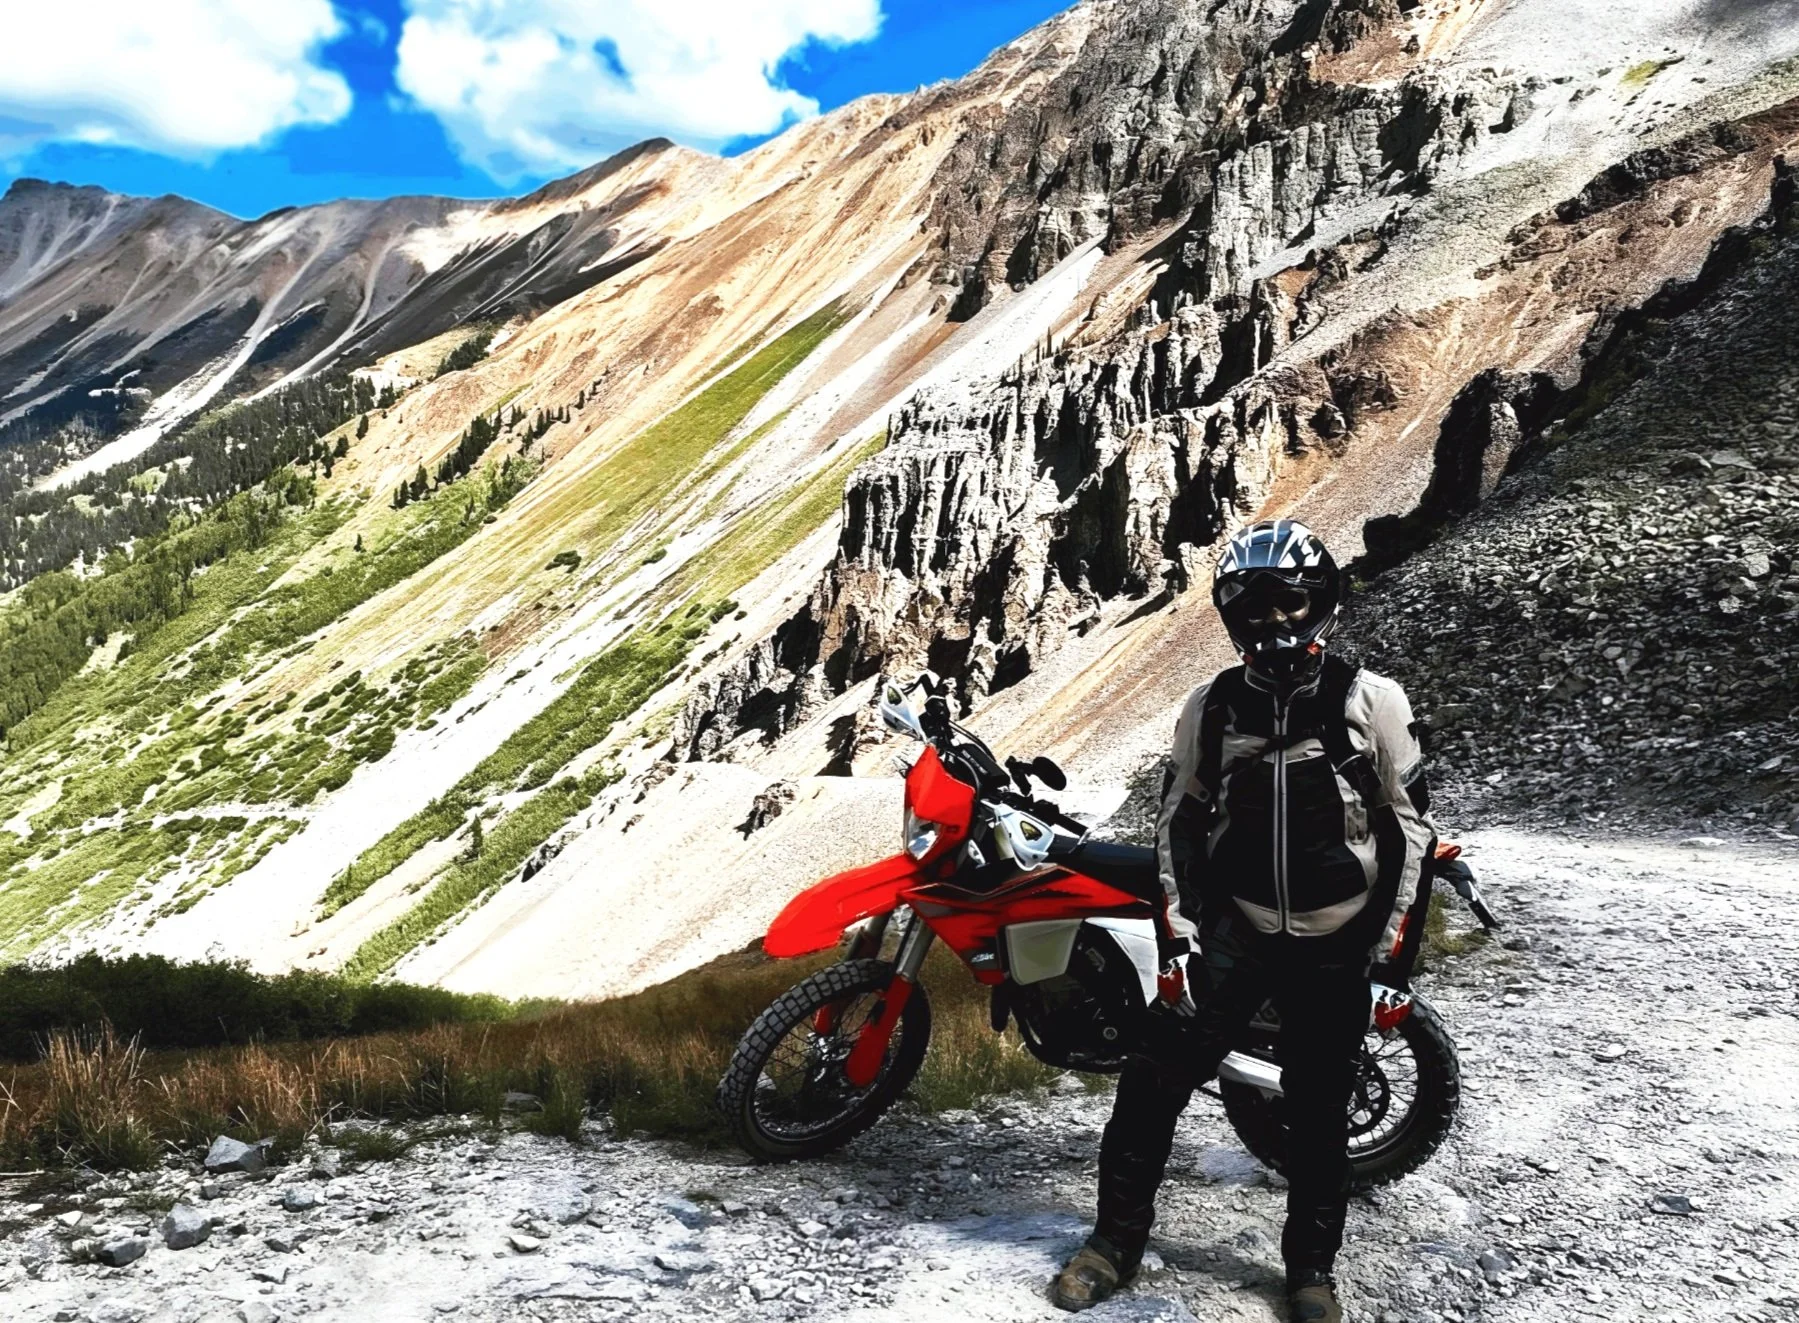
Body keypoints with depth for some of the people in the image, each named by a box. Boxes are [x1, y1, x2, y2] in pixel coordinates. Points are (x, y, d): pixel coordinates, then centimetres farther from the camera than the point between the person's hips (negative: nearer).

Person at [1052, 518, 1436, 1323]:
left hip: (1336, 946, -1)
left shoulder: (1372, 702, -3)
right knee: (1153, 1080, -6)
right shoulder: (1211, 707, 2)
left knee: (1319, 1112, 10)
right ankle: (1116, 1241, 9)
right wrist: (1178, 931, 1)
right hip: (1234, 931, 1)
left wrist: (1392, 940, -3)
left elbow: (1412, 822, 1)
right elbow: (1178, 819, 8)